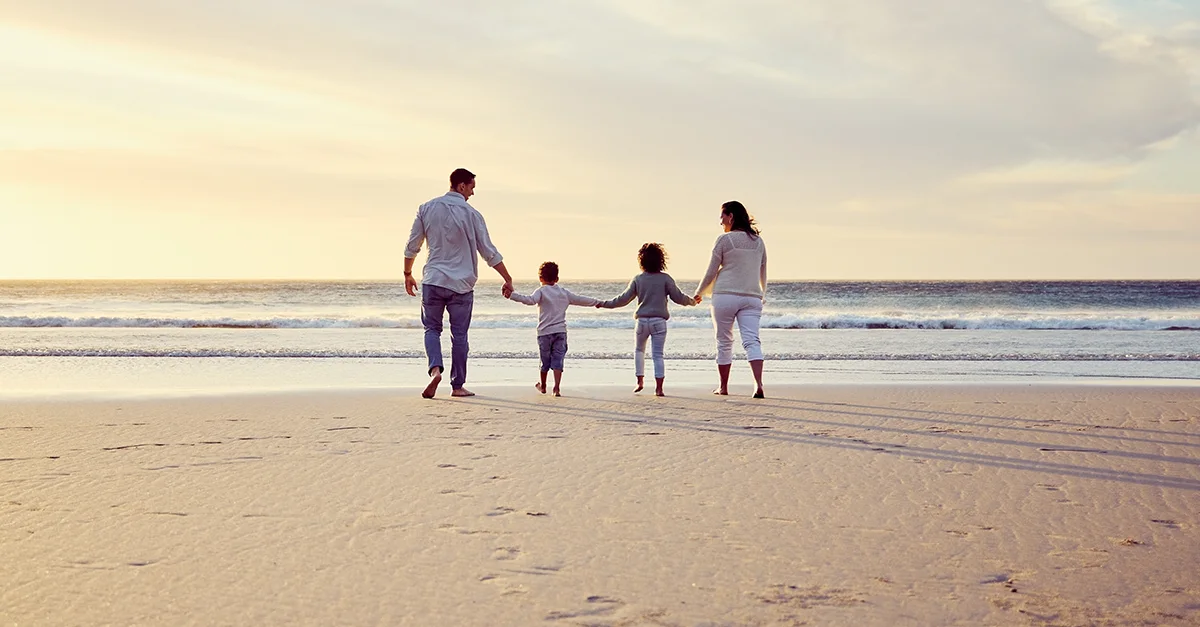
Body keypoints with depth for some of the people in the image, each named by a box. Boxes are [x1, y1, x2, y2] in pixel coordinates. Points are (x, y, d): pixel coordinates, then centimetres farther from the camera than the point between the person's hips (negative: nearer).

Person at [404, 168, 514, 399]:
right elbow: (489, 252, -3)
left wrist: (407, 274, 21)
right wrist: (508, 279, 5)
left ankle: (435, 369, -15)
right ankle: (457, 386, 10)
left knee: (432, 328, 11)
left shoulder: (427, 209, 3)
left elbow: (412, 246, 7)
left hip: (433, 280, 2)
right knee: (459, 334, 6)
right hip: (461, 284, -2)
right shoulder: (471, 214, -5)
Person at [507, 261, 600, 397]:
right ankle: (557, 388, -14)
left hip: (545, 332, -2)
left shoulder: (541, 291, -3)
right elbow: (581, 300, 20)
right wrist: (597, 302, 37)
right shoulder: (564, 293, 11)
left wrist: (512, 295, -29)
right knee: (558, 359, -1)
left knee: (545, 360, 11)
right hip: (561, 331, 2)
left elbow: (530, 300, -23)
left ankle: (543, 386, 29)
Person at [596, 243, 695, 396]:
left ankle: (639, 381, 14)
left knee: (639, 350, 22)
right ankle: (659, 388, -8)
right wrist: (691, 301, 20)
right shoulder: (665, 278, -2)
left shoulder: (638, 279, 2)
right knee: (657, 355, -1)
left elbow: (623, 299, 5)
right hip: (659, 321, -1)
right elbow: (678, 297, 0)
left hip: (642, 321, 1)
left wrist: (605, 304, 18)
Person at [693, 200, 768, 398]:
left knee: (724, 343, 8)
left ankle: (723, 387, 17)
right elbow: (763, 274, 19)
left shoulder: (725, 240, -5)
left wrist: (699, 293, 14)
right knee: (752, 341, -5)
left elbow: (711, 272, -1)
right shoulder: (758, 241, 11)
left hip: (726, 296, -3)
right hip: (751, 297, 4)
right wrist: (761, 294, 37)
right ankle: (758, 384, -23)